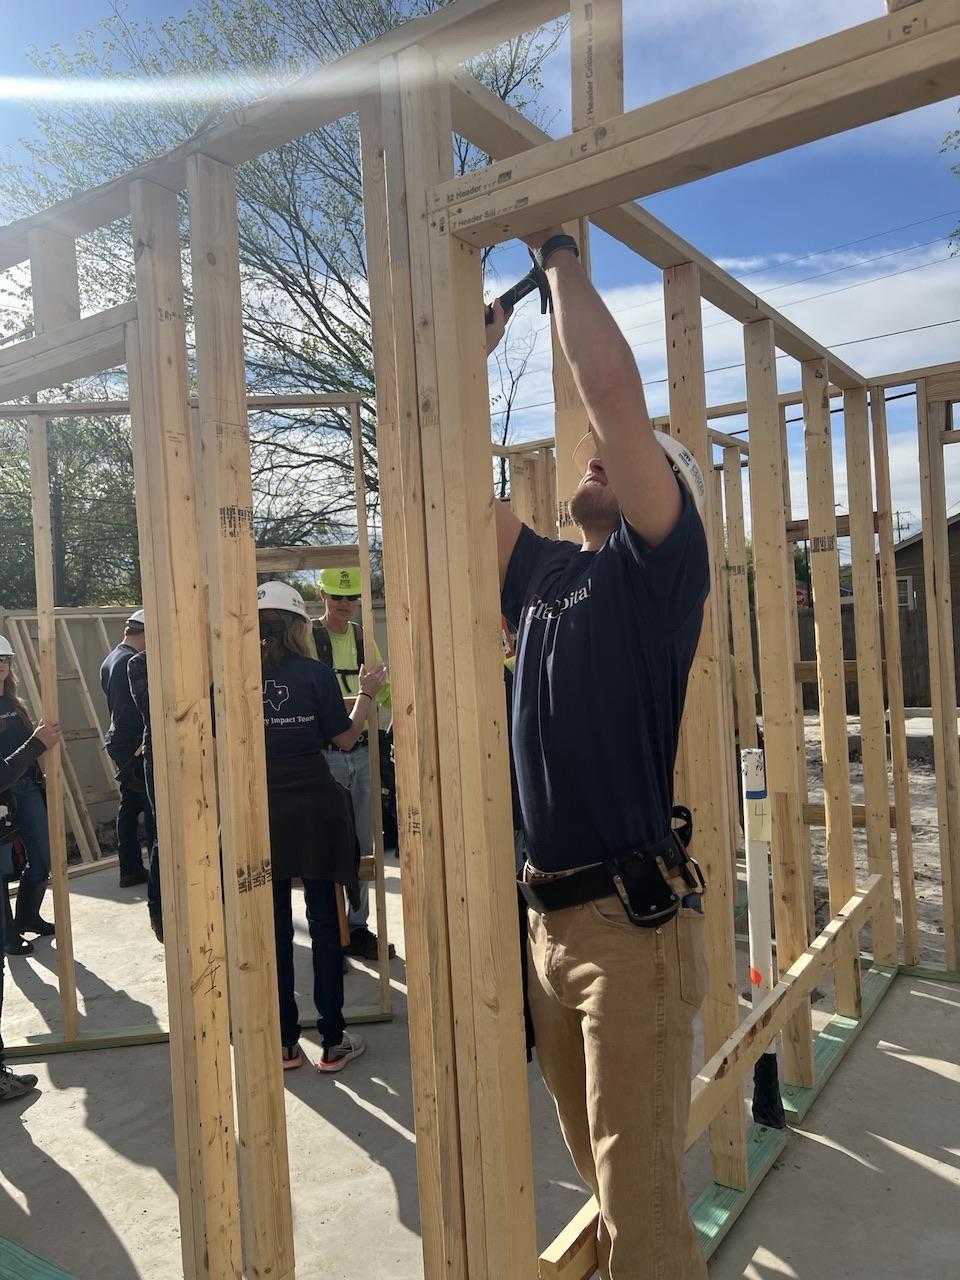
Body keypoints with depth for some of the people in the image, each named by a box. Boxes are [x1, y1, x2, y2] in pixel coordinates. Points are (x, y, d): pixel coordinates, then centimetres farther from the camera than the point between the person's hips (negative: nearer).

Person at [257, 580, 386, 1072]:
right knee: (324, 921, 7)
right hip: (315, 810, -2)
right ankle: (333, 1042, 15)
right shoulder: (315, 673, -8)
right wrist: (366, 694, 10)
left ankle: (284, 1043, 20)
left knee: (274, 925, 11)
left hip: (263, 812, 2)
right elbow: (345, 739, -2)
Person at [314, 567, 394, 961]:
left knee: (363, 843, 12)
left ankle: (357, 925, 25)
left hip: (362, 751, 5)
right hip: (325, 753, -5)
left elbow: (383, 692, 14)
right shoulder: (308, 637, -6)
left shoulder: (364, 638, 10)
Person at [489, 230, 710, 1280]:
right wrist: (477, 344, 12)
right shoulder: (539, 571, 12)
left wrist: (559, 257, -3)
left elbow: (612, 389, -16)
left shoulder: (657, 563, -6)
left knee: (640, 1191, 0)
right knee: (594, 1164, 21)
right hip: (546, 911, 7)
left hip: (631, 917, -7)